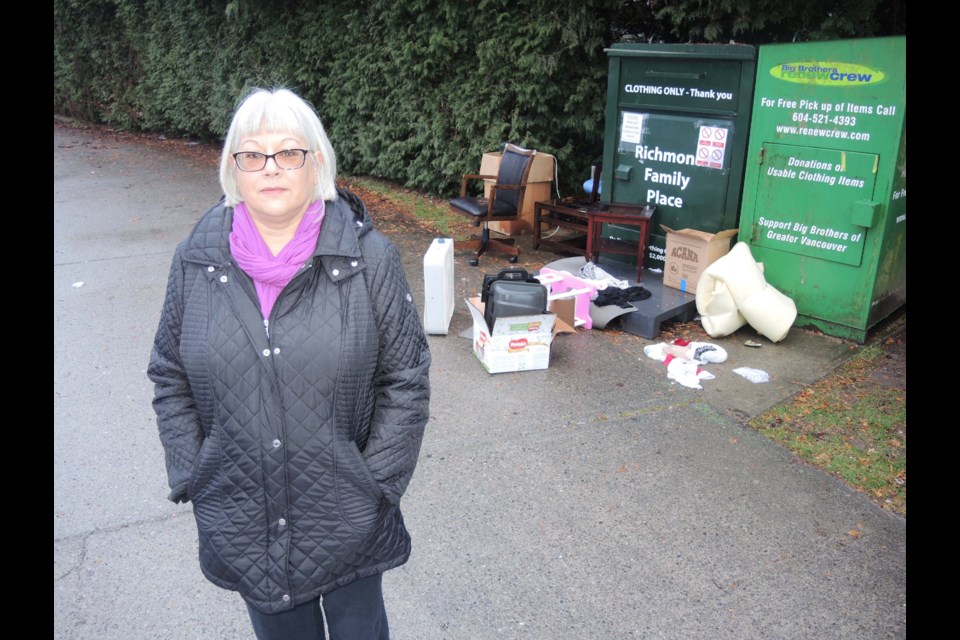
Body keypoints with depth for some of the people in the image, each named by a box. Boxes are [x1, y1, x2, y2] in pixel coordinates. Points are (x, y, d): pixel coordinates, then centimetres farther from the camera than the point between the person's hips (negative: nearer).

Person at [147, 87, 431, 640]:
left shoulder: (369, 257, -12)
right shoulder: (197, 262, -4)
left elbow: (406, 379, -8)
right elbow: (171, 379, 5)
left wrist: (374, 485, -9)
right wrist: (192, 480, 0)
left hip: (346, 518, -1)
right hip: (240, 522, 2)